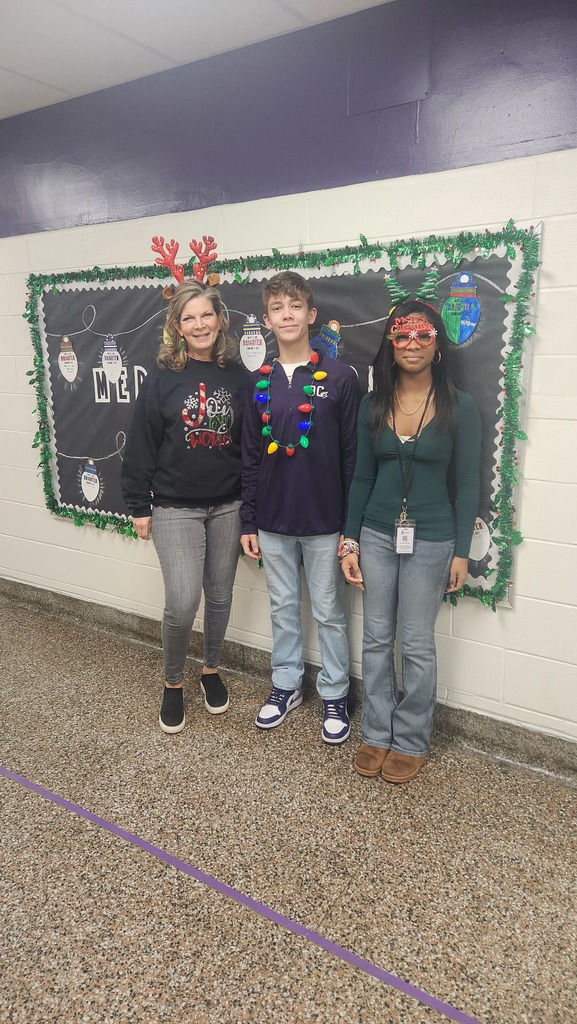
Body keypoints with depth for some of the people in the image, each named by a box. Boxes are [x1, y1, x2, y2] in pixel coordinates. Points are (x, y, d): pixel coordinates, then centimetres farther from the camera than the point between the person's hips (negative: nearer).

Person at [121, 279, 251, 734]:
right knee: (182, 602, -8)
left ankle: (212, 670, 36)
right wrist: (139, 506, -3)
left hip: (227, 506, 3)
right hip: (175, 508, -2)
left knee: (220, 595, 13)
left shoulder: (238, 377, 2)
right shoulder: (162, 378, -5)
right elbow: (141, 446, -3)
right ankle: (173, 684, 18)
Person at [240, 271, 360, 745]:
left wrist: (353, 526, -7)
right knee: (283, 608, 17)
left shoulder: (340, 378, -6)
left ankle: (335, 696, 27)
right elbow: (250, 457, 7)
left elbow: (353, 456, -6)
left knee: (329, 613, 10)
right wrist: (248, 523, 5)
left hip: (324, 522, -3)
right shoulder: (259, 383, 5)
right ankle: (286, 685, 35)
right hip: (273, 522, 4)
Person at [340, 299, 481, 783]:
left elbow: (467, 484, -3)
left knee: (417, 645, 6)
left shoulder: (460, 407, -6)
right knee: (376, 639, 11)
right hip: (376, 534, 3)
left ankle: (411, 742, 25)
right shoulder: (373, 405, 3)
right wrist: (349, 541, 4)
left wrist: (461, 552, -5)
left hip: (430, 539, -3)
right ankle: (376, 733, 28)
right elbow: (362, 478, 7)